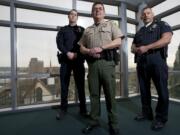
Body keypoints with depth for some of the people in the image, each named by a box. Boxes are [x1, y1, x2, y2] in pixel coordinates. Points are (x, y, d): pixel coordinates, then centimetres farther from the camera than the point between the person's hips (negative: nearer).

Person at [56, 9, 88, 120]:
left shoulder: (82, 30, 16)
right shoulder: (63, 30, 16)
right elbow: (59, 43, 1)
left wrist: (76, 54, -11)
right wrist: (67, 53, -13)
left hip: (78, 60, 0)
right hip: (65, 60, 1)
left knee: (80, 85, 2)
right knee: (64, 85, 3)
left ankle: (83, 109, 13)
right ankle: (63, 109, 15)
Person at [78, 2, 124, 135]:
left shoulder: (111, 24, 14)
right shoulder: (87, 30, 22)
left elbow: (118, 42, 0)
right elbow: (82, 47, 17)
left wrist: (101, 47, -11)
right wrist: (89, 51, -6)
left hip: (107, 62, -3)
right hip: (92, 63, 3)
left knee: (110, 93, -1)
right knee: (94, 93, 6)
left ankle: (113, 123, 12)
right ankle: (94, 120, 19)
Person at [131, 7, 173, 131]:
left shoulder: (161, 24, 11)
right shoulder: (139, 32, 25)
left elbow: (166, 39, -7)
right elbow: (133, 47, 21)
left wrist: (146, 47, -14)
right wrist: (137, 49, -4)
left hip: (157, 59, -5)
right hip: (141, 62, 6)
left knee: (162, 90, -2)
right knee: (144, 89, 8)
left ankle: (161, 118, 10)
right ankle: (146, 113, 21)